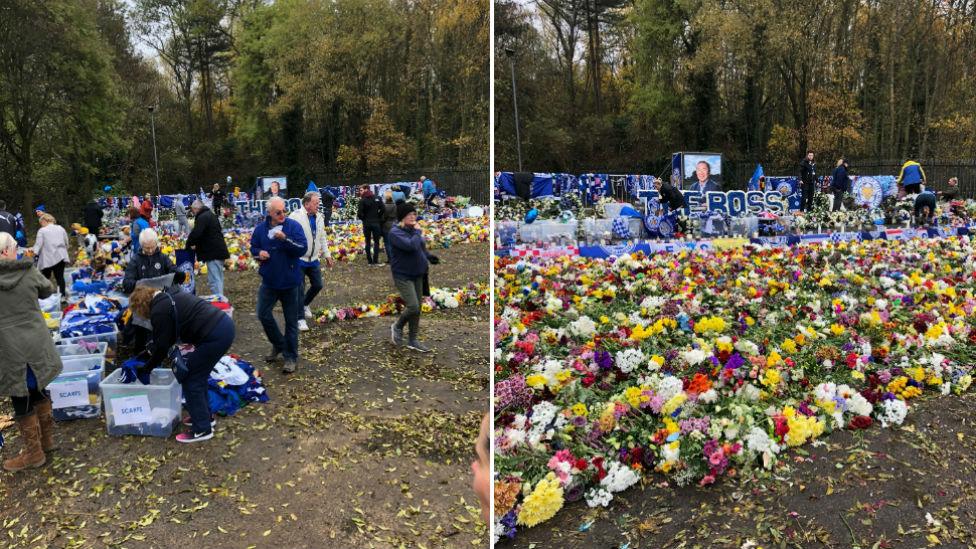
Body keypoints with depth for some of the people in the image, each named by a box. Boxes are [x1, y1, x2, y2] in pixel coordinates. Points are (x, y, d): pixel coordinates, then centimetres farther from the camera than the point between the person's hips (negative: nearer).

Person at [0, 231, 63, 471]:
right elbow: (48, 290, 12)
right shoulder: (29, 272, -7)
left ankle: (34, 453, 20)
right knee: (39, 390, 21)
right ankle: (47, 438, 35)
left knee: (21, 400, 8)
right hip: (36, 344, 3)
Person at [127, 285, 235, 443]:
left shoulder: (159, 311, -8)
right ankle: (205, 416, 36)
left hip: (215, 336, -10)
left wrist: (146, 368, 13)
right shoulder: (168, 296, 20)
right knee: (198, 375, 23)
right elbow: (168, 336, 28)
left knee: (190, 379, 4)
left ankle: (202, 429, 11)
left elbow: (162, 345, -1)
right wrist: (152, 352, 29)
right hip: (225, 325, 10)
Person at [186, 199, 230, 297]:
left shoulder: (202, 217, -14)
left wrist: (189, 245, -8)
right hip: (219, 250, 11)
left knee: (214, 280, -10)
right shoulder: (210, 214, 18)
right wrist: (196, 244, 17)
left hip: (213, 253, -11)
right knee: (218, 279, 18)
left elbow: (195, 233, -24)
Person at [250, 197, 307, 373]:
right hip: (269, 280, 4)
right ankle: (278, 345, 32)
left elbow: (303, 249, -17)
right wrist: (258, 253, -9)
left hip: (290, 281, -3)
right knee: (263, 314, 7)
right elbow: (253, 247, 14)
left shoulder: (293, 226, -11)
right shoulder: (261, 228, 0)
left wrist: (285, 239, -30)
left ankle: (291, 357, 18)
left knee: (291, 321, 5)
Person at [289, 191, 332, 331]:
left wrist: (326, 253, 17)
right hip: (299, 259, -6)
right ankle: (300, 319, 12)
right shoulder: (295, 216, -16)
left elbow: (322, 237, 16)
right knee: (300, 289, 0)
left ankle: (305, 304, 40)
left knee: (317, 285, 12)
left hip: (313, 259, 6)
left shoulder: (319, 217, 6)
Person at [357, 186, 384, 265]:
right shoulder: (377, 198, -1)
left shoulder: (362, 200, -10)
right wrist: (378, 217, 6)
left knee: (368, 242, 9)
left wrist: (362, 218, 6)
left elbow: (360, 213, -14)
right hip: (376, 222, 1)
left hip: (366, 223, -1)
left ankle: (369, 260, 9)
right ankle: (375, 260, 2)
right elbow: (382, 209, -6)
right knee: (376, 242, 8)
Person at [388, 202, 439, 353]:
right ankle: (397, 327, 14)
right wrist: (417, 232, -15)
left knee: (417, 308, 10)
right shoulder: (395, 232, -16)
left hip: (418, 274, 8)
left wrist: (429, 257, 1)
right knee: (413, 307, -15)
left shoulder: (414, 230, 7)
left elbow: (422, 247, 21)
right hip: (403, 276, -8)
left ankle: (412, 340, 21)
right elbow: (411, 245, -32)